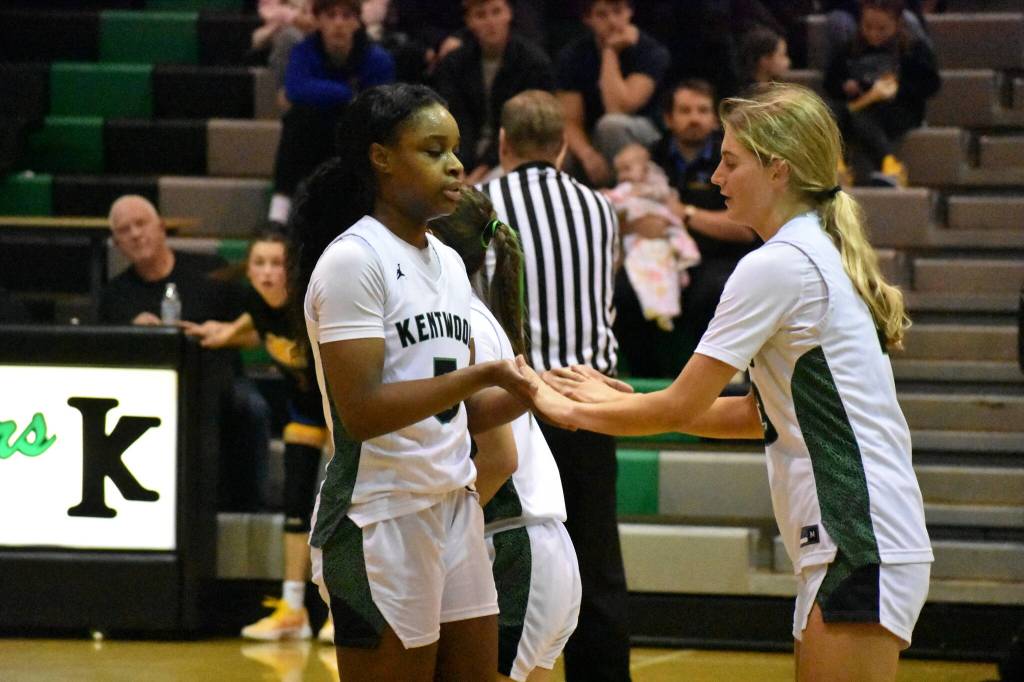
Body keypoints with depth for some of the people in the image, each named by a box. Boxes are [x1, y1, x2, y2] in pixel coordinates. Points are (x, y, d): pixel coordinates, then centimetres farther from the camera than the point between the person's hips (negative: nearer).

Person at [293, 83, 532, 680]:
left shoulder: (449, 262, 14)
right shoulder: (353, 259, -12)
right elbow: (361, 411, -21)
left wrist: (529, 393, 0)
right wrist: (483, 375, -23)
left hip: (456, 512, 8)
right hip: (380, 521, -8)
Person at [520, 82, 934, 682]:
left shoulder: (776, 266, -12)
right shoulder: (818, 255, 17)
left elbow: (680, 408, -9)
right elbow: (761, 415, 19)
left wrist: (570, 410, 5)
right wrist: (624, 403, 18)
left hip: (861, 547, -10)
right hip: (854, 545, 10)